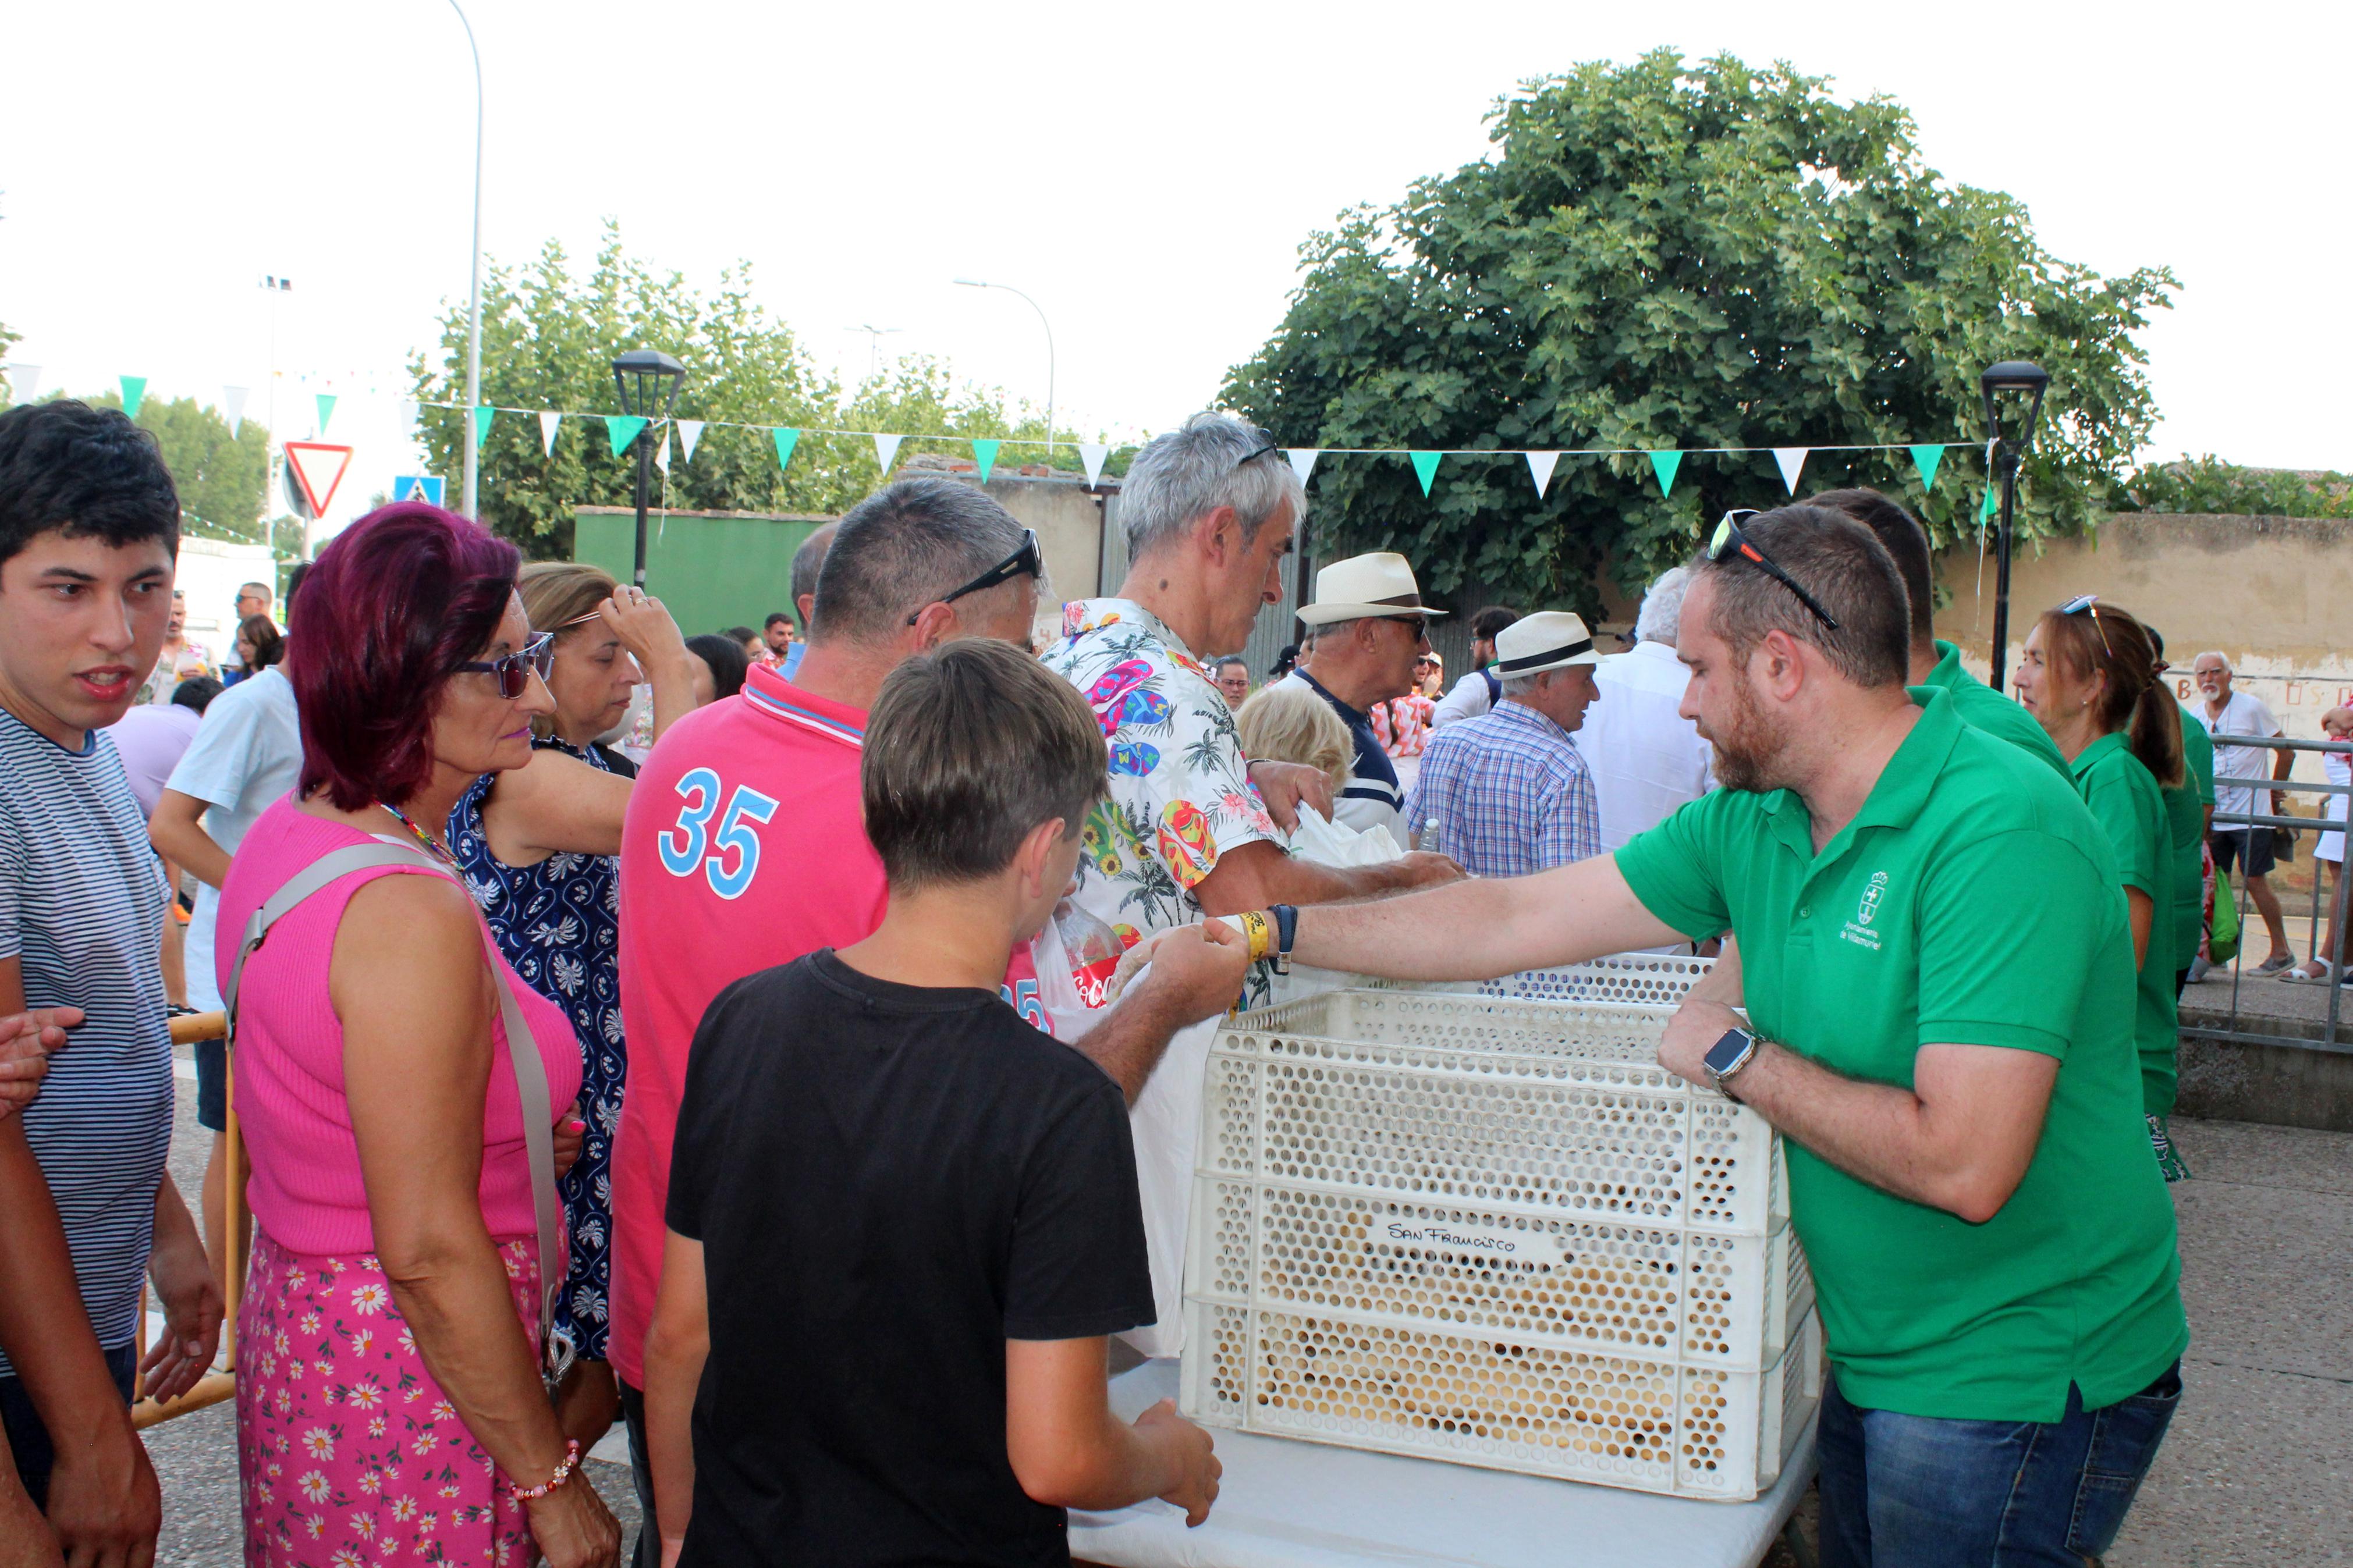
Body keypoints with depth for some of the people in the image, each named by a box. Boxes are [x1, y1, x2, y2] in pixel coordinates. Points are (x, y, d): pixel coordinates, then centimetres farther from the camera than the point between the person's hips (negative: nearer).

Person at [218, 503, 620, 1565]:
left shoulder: (288, 832, 4)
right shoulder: (414, 912, -25)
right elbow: (431, 1254, -24)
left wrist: (500, 1143, 22)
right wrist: (551, 1482, -17)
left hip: (302, 1318, 9)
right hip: (411, 1385, -9)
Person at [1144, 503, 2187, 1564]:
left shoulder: (1998, 830, -25)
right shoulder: (1753, 821, 0)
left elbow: (1964, 1166, -32)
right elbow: (1514, 920, 4)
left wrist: (1735, 1056, -20)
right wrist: (1271, 933, 4)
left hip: (2018, 1384, -7)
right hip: (1879, 1359, 7)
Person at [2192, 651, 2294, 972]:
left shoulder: (2252, 707, -5)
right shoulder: (2194, 717, 7)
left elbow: (2286, 752, 1)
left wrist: (2274, 793, 3)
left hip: (2251, 814, -5)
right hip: (2212, 816, 5)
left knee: (2256, 881, -4)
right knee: (2216, 883, 4)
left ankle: (2281, 950, 7)